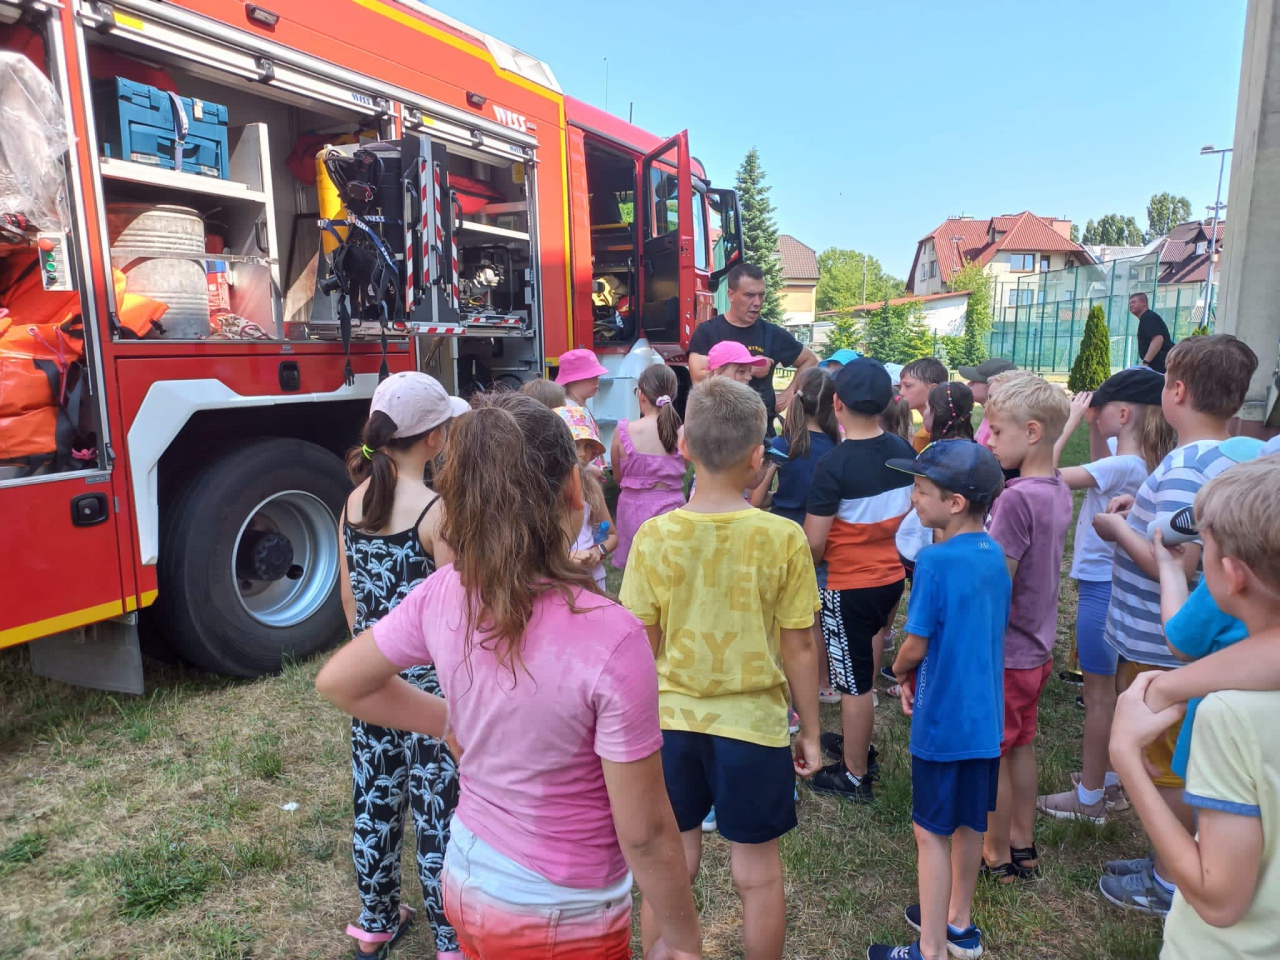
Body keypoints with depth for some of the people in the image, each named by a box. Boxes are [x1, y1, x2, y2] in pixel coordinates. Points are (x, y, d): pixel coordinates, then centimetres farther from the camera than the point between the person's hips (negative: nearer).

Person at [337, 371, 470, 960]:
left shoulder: (355, 500, -1)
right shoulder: (438, 510, -21)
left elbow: (349, 596, 8)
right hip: (429, 683, -6)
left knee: (374, 802, 20)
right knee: (439, 813, 9)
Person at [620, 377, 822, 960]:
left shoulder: (654, 536, -12)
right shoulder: (783, 539, -15)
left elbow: (642, 646, -4)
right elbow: (798, 650, -7)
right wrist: (810, 732, 7)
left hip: (672, 721, 2)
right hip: (754, 723, -1)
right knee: (757, 874, 18)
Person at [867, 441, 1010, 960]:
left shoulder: (936, 559, -23)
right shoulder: (995, 554, 1)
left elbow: (916, 647, -18)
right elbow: (982, 633, 9)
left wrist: (901, 670, 4)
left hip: (943, 720, -7)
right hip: (986, 715, 8)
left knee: (932, 833, 6)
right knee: (970, 824, 21)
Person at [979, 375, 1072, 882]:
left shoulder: (1016, 498, -25)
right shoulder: (1058, 490, 2)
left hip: (1004, 651, -8)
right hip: (1037, 646, 8)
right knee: (1021, 747, 21)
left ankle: (996, 856, 25)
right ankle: (1023, 845, 36)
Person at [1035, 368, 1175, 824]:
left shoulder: (1123, 466, -24)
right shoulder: (1140, 461, 2)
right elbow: (1099, 468, 22)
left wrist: (1070, 422, -22)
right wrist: (1093, 429, 7)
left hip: (1101, 586, -9)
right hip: (1110, 579, 9)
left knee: (1098, 695, 4)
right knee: (1110, 691, 20)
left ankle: (1090, 797, 18)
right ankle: (1109, 781, 35)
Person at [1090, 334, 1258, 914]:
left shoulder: (1183, 467, -25)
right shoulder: (1232, 458, 5)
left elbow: (1177, 565, -30)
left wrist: (1117, 528, -16)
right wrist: (1143, 512, 6)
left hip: (1160, 648, -9)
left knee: (1165, 768, 7)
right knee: (1173, 763, 22)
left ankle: (1166, 886, 25)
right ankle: (1171, 864, 38)